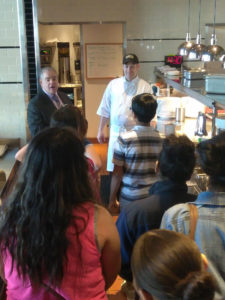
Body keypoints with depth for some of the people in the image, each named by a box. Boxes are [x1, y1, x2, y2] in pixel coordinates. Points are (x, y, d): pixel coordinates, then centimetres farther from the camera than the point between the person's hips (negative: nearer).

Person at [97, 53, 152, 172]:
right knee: (114, 168, 6)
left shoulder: (145, 87, -1)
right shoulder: (113, 84, 6)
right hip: (116, 132, 2)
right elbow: (105, 110, 12)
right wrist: (100, 130, 11)